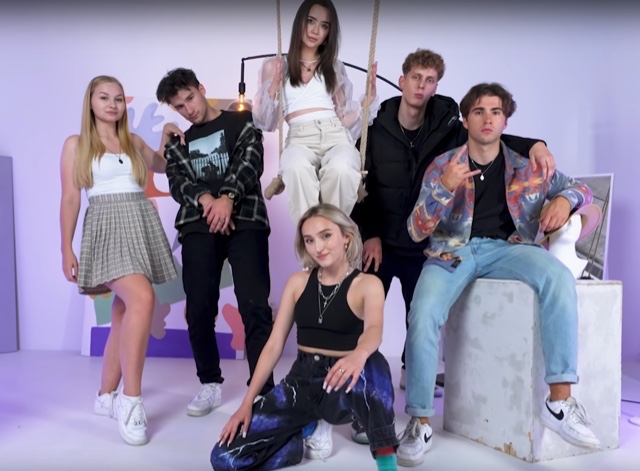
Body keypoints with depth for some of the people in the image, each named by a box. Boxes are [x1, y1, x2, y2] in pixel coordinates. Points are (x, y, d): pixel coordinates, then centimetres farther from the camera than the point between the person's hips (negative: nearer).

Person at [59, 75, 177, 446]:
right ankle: (131, 399, -20)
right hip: (107, 228, -5)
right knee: (142, 299, -27)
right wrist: (67, 249, -4)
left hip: (142, 226, 5)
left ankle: (107, 396, 20)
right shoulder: (76, 144, 6)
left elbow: (163, 166, 33)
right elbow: (70, 198, 1)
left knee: (124, 313, 7)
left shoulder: (134, 142, 15)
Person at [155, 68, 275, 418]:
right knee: (199, 309, 2)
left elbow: (250, 162, -4)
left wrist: (227, 197, -22)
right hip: (198, 227, 3)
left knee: (254, 307, -10)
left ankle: (263, 390, -4)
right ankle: (210, 385, 19)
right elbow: (177, 182, 5)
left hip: (244, 221, -3)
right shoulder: (178, 141, 21)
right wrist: (204, 198, -17)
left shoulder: (241, 122, 13)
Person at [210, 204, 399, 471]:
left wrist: (359, 355, -52)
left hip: (342, 387, -4)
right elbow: (274, 345, 3)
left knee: (372, 365, -41)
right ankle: (309, 432, 13)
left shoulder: (368, 285, -6)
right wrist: (247, 403, -3)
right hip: (301, 381, 4)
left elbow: (374, 330, -27)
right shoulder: (298, 282, 4)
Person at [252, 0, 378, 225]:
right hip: (300, 138, -1)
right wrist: (274, 88, -5)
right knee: (298, 168, -40)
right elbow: (263, 122, 11)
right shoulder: (274, 66, 16)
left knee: (341, 169, -37)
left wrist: (369, 96, 7)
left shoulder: (335, 67, 24)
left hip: (335, 134, 2)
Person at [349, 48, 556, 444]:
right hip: (379, 244, -1)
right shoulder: (376, 130, -5)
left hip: (423, 246, 2)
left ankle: (411, 373, 41)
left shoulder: (448, 129, -3)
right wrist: (369, 234, -13)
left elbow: (492, 140, -6)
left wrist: (534, 145, -27)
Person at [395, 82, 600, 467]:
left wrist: (565, 198, -6)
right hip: (452, 250, -1)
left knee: (559, 278, -30)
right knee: (423, 316, -29)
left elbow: (582, 188, 20)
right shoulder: (442, 166, 5)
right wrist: (444, 189, -21)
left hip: (506, 247, 1)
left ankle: (560, 400, -23)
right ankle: (420, 423, -10)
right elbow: (416, 232, -2)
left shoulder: (526, 165, 9)